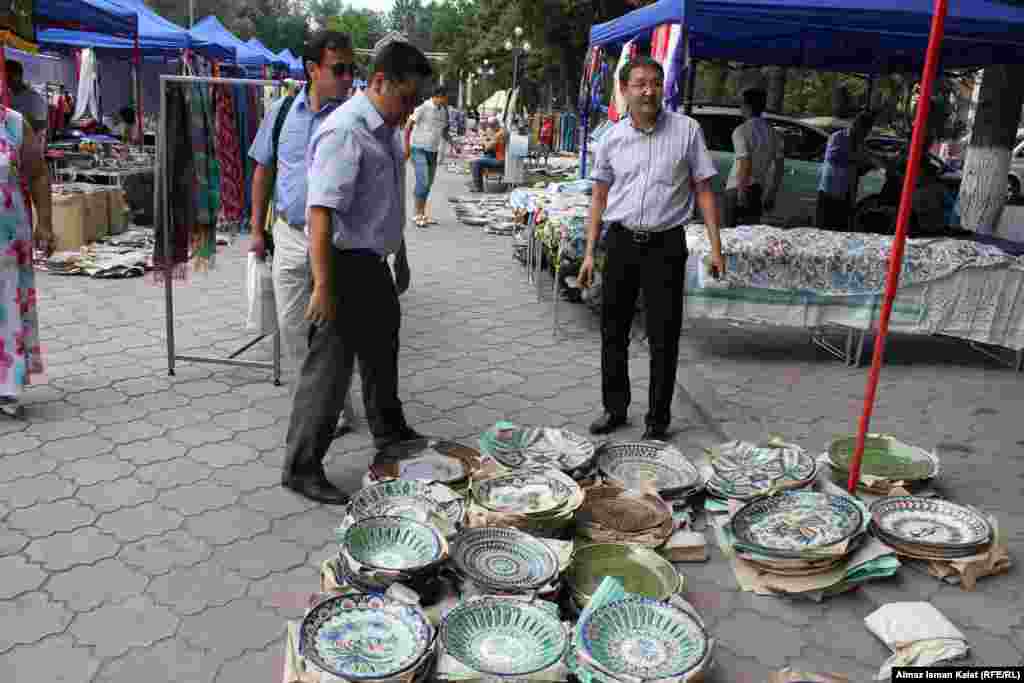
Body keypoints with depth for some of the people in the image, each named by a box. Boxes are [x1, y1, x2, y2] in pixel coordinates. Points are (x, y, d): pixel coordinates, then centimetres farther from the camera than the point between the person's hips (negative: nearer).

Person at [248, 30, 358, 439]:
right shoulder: (281, 112, 3)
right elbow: (264, 170, 12)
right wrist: (257, 229, 11)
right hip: (289, 234, 4)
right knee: (291, 328, 11)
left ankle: (336, 412, 19)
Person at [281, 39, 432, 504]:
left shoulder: (388, 129, 10)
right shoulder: (345, 132, -21)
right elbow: (321, 212, -27)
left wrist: (400, 256, 27)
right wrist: (323, 287, -30)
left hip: (375, 263, 10)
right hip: (345, 265, -10)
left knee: (382, 353, 23)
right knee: (330, 365, -3)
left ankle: (390, 434, 44)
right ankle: (301, 468, 11)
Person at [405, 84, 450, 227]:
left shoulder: (444, 110, 8)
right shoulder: (423, 108, -12)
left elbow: (444, 130, 20)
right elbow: (408, 126, -10)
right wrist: (406, 147, -12)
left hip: (433, 151, 7)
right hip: (419, 149, -7)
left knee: (428, 184, 8)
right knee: (422, 182, -14)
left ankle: (423, 215, 16)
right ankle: (418, 215, -7)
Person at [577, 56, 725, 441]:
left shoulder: (686, 130, -2)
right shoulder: (613, 137, 4)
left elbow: (703, 189, 1)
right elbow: (599, 196, 10)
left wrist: (715, 246, -5)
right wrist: (590, 252, 6)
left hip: (665, 245, -3)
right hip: (621, 242, 3)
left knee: (663, 338, 2)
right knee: (613, 332, 10)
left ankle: (658, 419, 16)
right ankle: (615, 408, 27)